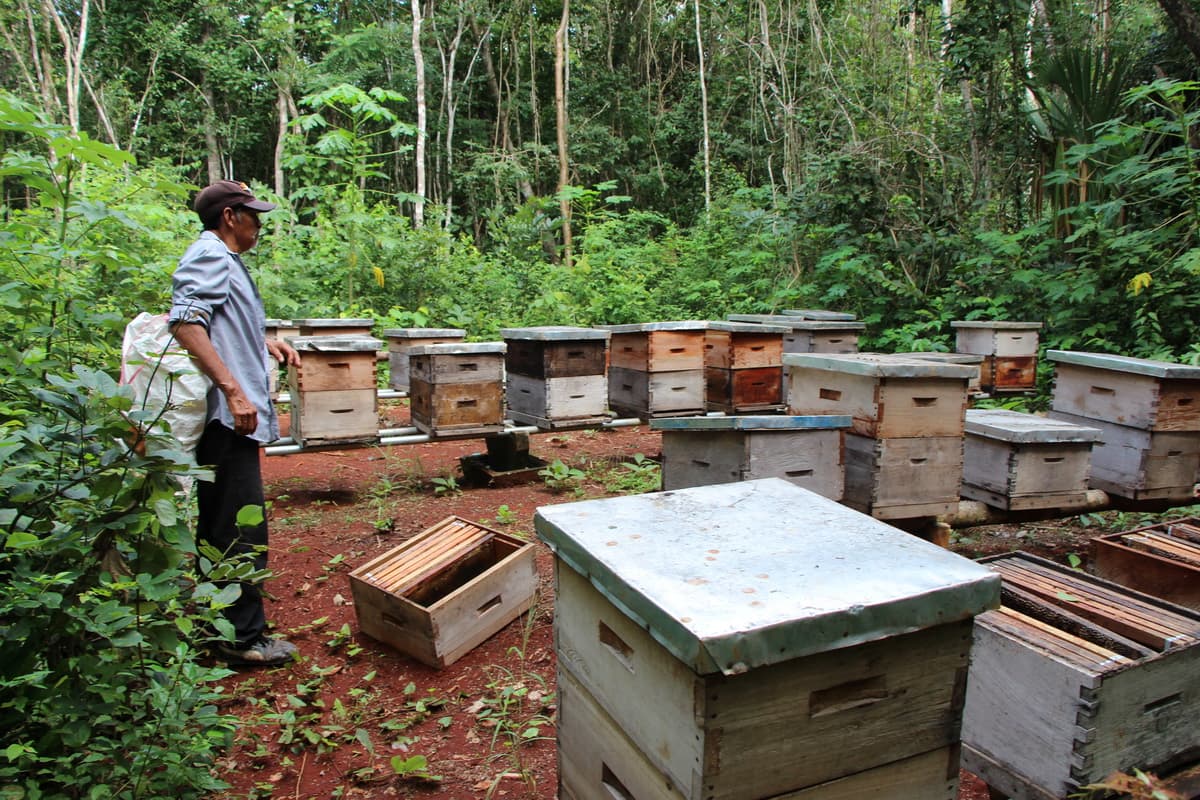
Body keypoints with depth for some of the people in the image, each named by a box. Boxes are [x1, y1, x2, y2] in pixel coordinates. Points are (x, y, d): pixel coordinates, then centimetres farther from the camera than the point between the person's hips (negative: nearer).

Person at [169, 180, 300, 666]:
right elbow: (186, 323, -23)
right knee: (242, 532, -5)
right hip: (227, 415, -11)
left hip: (227, 418, 11)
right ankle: (243, 637, 4)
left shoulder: (225, 259, 21)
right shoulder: (210, 255, -10)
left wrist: (265, 342, 15)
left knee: (217, 528, 18)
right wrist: (233, 389, -28)